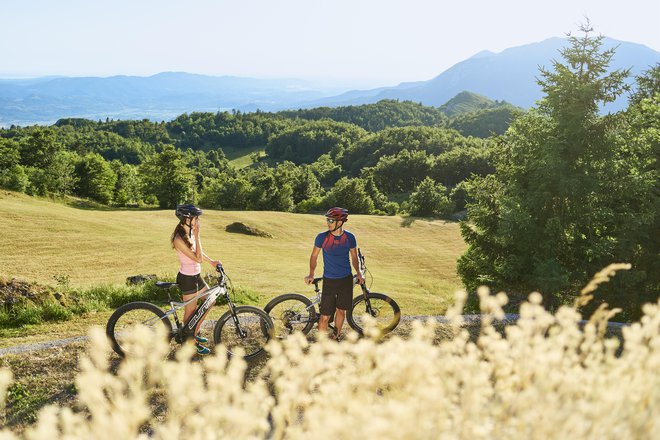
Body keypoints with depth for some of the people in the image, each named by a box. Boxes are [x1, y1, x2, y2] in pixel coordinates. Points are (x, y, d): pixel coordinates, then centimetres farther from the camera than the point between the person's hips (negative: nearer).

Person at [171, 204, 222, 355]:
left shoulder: (190, 233, 2)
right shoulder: (179, 239, -26)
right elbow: (198, 258, -26)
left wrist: (211, 261, 14)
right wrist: (197, 236, -26)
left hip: (196, 276, 9)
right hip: (187, 278, -9)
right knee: (191, 312, 5)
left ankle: (195, 332, 32)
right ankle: (192, 342, 23)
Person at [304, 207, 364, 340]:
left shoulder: (350, 238, -5)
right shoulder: (322, 237, -10)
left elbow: (354, 257, 9)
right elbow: (314, 256, 2)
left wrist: (358, 272, -3)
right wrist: (311, 275, -7)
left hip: (346, 279, 2)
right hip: (329, 280, -2)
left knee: (341, 310, 13)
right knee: (325, 316, -4)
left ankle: (336, 338, 32)